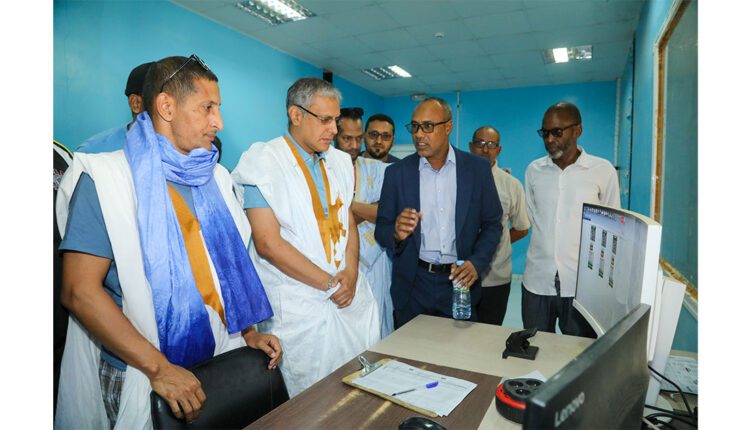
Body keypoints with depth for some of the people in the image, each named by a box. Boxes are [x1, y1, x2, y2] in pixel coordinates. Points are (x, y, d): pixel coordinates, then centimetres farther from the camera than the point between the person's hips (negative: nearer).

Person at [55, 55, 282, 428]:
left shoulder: (214, 178, 6)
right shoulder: (105, 177, -12)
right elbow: (80, 292, -16)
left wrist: (248, 332, 4)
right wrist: (158, 368, -20)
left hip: (223, 360, 6)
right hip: (141, 376, -5)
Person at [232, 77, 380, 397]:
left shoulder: (339, 161, 10)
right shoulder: (263, 162, -10)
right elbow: (268, 243, -16)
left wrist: (351, 272, -6)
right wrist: (329, 283, -13)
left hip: (351, 297, 6)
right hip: (297, 307, -5)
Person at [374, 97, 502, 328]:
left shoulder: (478, 168, -1)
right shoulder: (397, 172, -1)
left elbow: (492, 224, 4)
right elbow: (381, 230, 1)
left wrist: (476, 263, -12)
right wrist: (396, 233, -22)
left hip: (460, 281, 0)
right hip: (412, 285, 0)